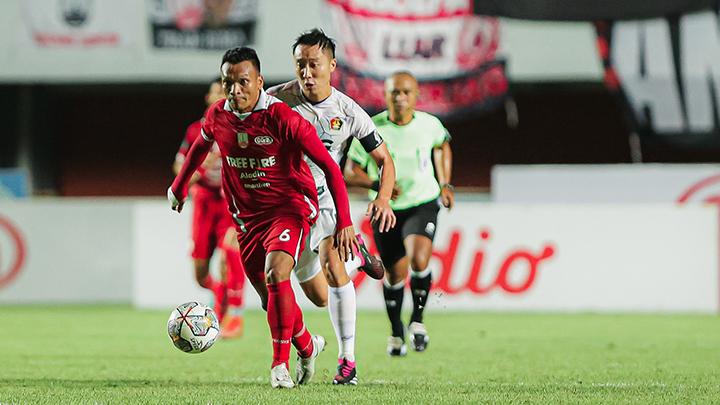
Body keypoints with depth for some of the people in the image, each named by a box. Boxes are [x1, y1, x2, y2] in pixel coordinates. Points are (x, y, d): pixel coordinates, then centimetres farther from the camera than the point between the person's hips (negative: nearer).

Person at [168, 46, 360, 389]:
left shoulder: (282, 117, -21)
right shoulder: (217, 116, -4)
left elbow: (329, 167, -19)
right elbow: (201, 145, 22)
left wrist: (344, 223, -24)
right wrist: (179, 186, 32)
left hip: (290, 206, -6)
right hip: (248, 216, 6)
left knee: (276, 274, -29)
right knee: (269, 298, 10)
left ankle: (280, 364, -20)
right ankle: (307, 346, 39)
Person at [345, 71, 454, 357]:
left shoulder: (429, 124, -8)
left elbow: (442, 145, 18)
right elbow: (350, 173, -8)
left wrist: (445, 185, 12)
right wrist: (377, 185, -25)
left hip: (423, 204, 0)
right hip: (386, 211, 0)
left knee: (419, 260, -26)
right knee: (395, 274, 10)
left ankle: (417, 320, -4)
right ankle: (396, 333, 34)